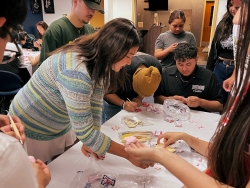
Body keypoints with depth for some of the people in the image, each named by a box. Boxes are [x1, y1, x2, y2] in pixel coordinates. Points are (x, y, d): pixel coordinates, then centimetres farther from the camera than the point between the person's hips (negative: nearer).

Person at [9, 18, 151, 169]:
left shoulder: (98, 62, -10)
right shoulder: (76, 72, -37)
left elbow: (95, 101, -8)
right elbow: (84, 131, -35)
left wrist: (91, 141, -14)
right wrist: (129, 154, -28)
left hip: (61, 128, 7)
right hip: (31, 131, -7)